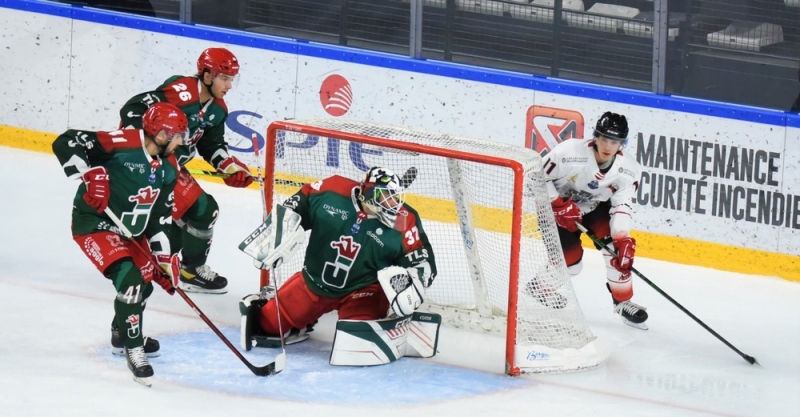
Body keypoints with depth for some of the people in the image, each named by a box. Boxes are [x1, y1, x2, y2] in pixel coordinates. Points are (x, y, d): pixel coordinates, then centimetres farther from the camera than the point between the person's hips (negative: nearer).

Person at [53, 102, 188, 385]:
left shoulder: (169, 168, 0)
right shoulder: (123, 145, -25)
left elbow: (161, 216, 4)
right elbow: (65, 143, -29)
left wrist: (164, 259, -1)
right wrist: (90, 176, -36)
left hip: (131, 230, 9)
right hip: (95, 224, -9)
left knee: (145, 283, 20)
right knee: (130, 279, -24)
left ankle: (122, 335, 48)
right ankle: (133, 350, -11)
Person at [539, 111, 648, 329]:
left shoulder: (628, 170, -21)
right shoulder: (569, 152, -33)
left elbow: (621, 206, -24)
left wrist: (623, 240, -37)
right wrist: (559, 206, -28)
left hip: (596, 206, 4)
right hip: (558, 205, -4)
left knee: (621, 244, -15)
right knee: (570, 262, -12)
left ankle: (623, 301, 1)